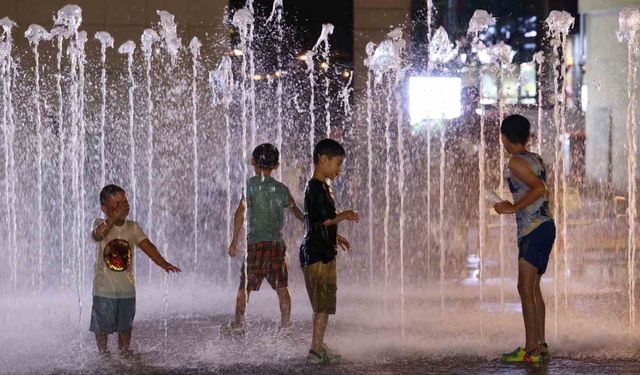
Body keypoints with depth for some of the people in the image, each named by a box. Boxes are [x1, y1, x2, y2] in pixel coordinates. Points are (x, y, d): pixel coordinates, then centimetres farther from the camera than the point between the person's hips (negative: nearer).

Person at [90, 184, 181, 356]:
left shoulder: (133, 228, 0)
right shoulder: (101, 224, -8)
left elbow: (147, 246, -11)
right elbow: (97, 235, -32)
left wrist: (163, 263, -26)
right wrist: (113, 218, -47)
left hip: (127, 287, 3)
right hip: (104, 288, -3)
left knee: (125, 325, 12)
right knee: (102, 326, 6)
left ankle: (124, 351, 26)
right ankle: (103, 352, 22)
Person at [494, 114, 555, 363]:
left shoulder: (516, 162, -12)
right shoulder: (536, 159, 14)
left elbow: (539, 188, -23)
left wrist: (514, 208, -17)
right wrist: (514, 206, 30)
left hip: (532, 230, -9)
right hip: (546, 226, 9)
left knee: (525, 289, -8)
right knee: (534, 288, 14)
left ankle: (531, 349, -10)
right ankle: (540, 345, 16)